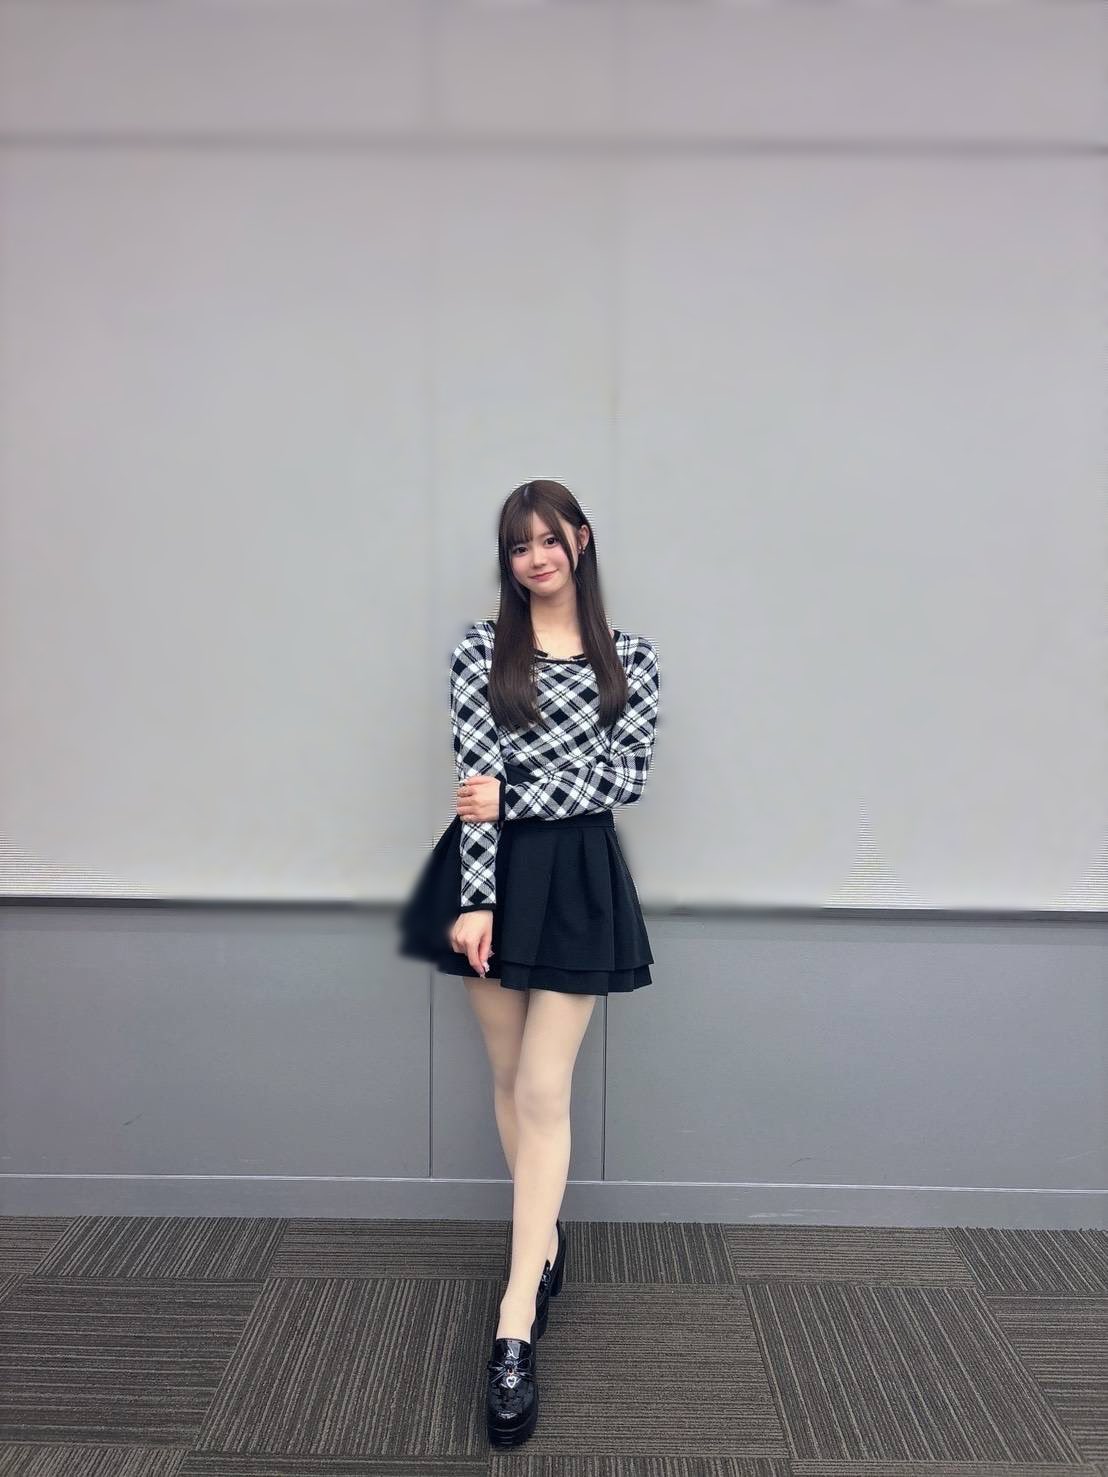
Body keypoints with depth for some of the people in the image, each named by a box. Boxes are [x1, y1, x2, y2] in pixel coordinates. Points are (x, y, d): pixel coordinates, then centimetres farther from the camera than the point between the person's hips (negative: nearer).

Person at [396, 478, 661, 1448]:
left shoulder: (631, 657, 2)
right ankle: (546, 1236, 36)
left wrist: (515, 795, -14)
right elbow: (475, 778, -8)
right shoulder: (481, 649, 0)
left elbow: (629, 778, -4)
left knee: (543, 1091, -3)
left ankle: (516, 1326, 3)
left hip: (578, 877, -1)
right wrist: (476, 900, -16)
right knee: (509, 1078, 13)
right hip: (495, 871, 1)